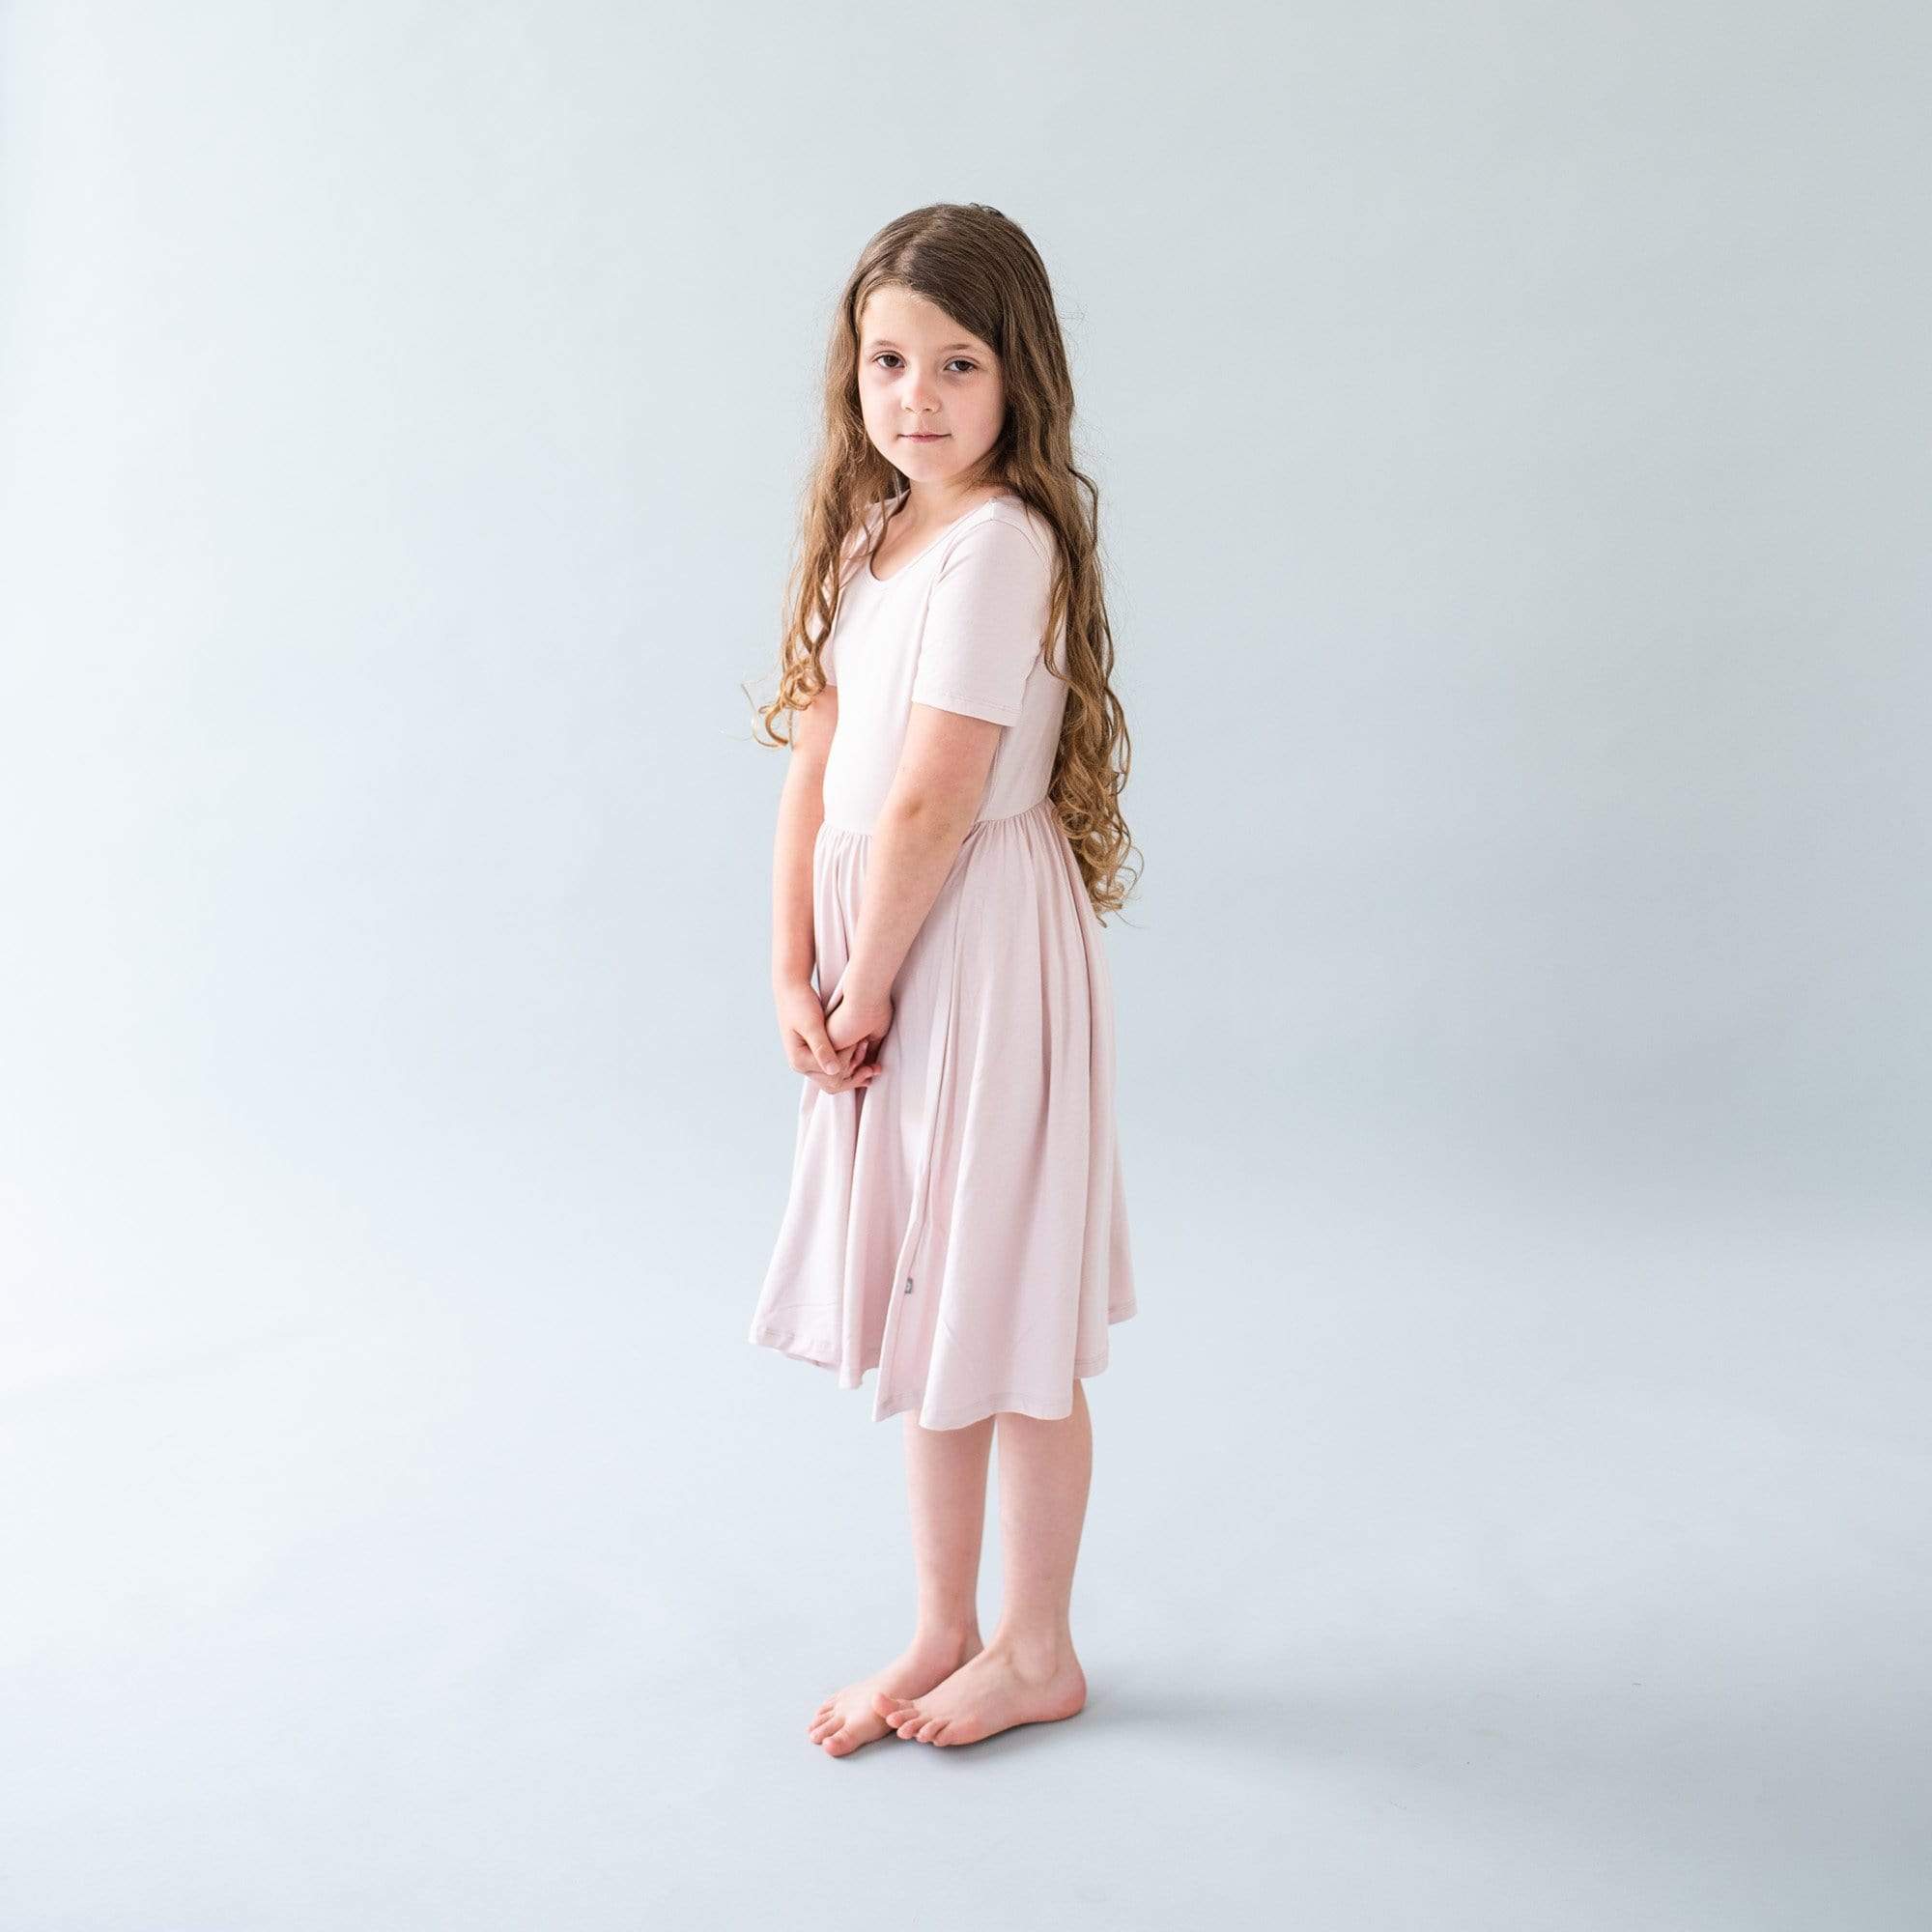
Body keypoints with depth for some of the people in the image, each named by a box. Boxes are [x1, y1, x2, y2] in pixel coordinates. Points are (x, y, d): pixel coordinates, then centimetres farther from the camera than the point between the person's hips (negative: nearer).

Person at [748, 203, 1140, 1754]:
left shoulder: (998, 541, -17)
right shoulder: (869, 535, 10)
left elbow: (929, 803, -21)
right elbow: (815, 767, 5)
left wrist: (867, 984, -11)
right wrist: (795, 973, -2)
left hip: (979, 948, -9)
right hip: (876, 958, 9)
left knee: (1008, 1323, 5)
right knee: (926, 1314, 17)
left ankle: (1036, 1651, 25)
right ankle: (944, 1631, 34)